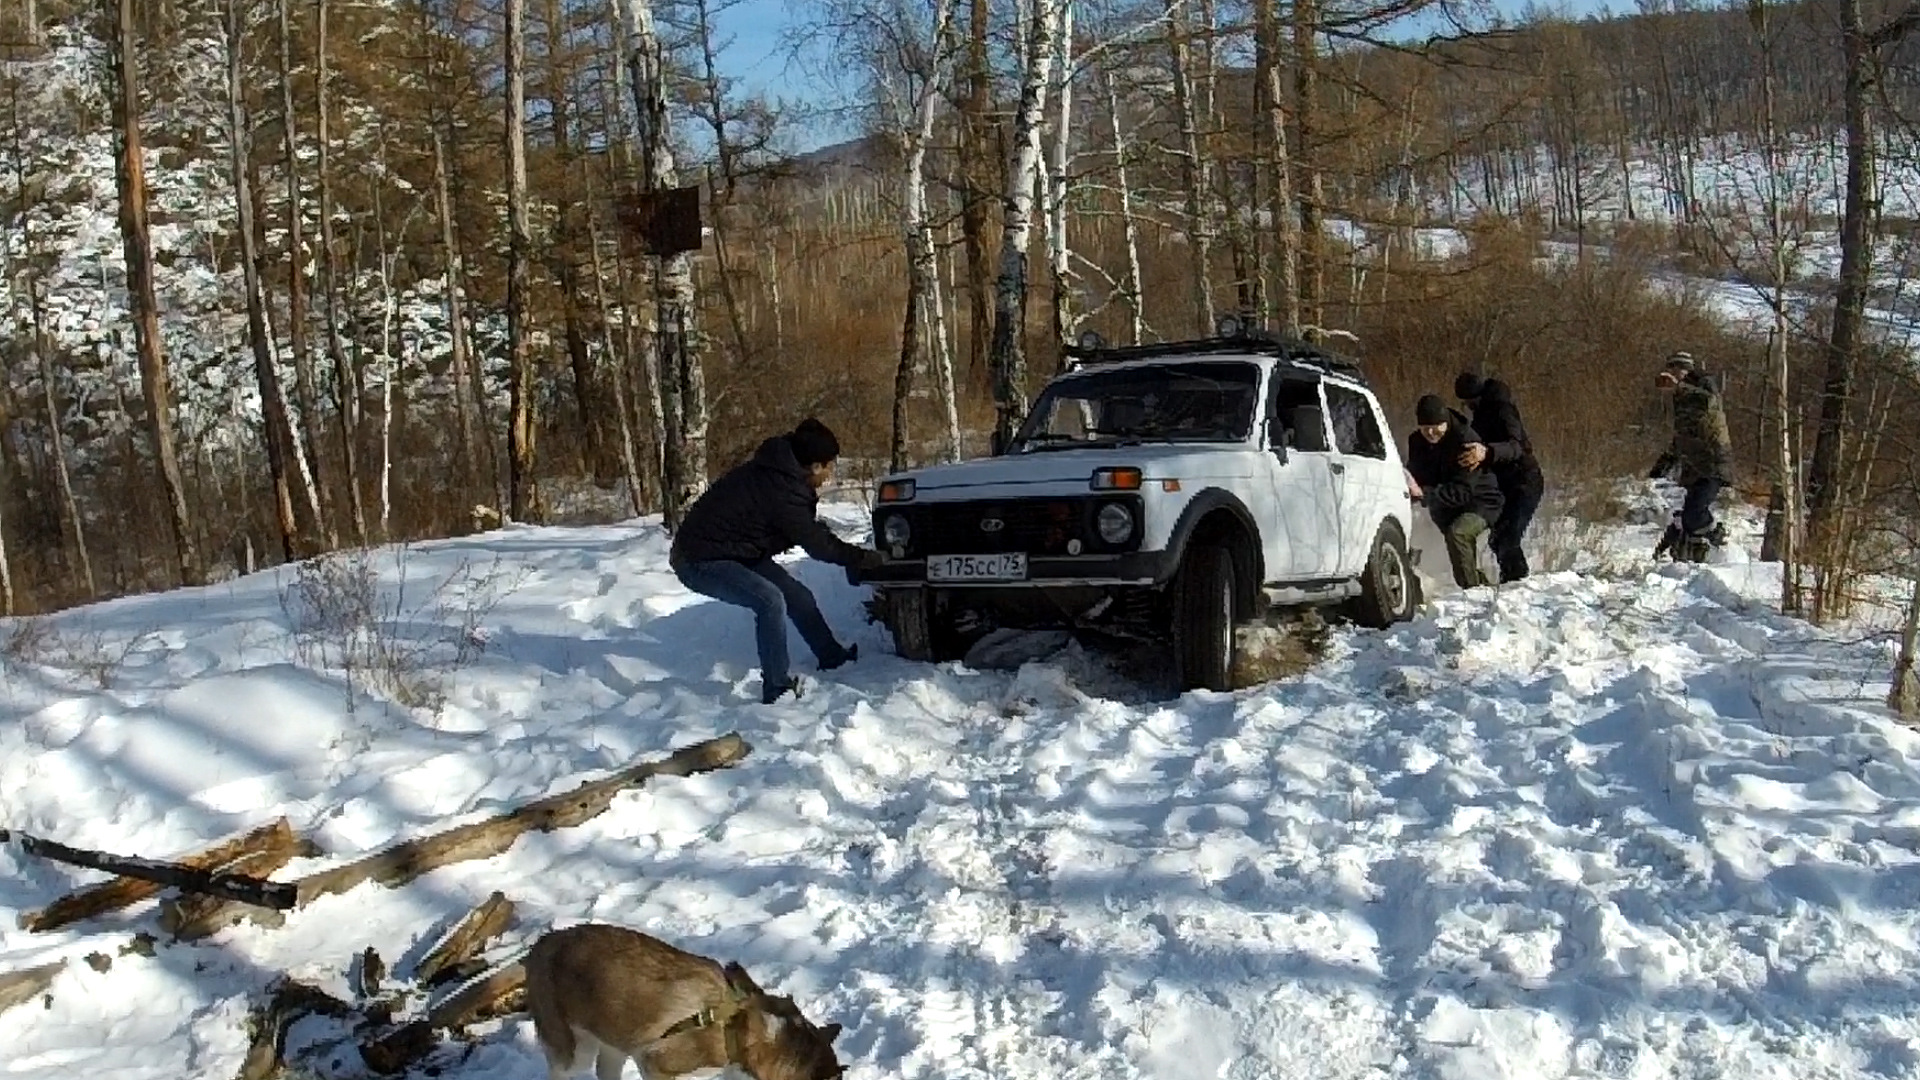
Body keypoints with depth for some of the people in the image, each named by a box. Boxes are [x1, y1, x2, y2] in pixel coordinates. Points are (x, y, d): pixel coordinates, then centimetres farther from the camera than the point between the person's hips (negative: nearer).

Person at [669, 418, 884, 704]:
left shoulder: (780, 473, -1)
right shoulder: (780, 490, -29)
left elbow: (811, 531, 12)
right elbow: (817, 544, -19)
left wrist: (853, 554, 8)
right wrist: (866, 558, -7)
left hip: (735, 551, 10)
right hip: (700, 560, -10)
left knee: (798, 596, 10)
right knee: (770, 601, -27)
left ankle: (833, 658, 29)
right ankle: (778, 690, -19)